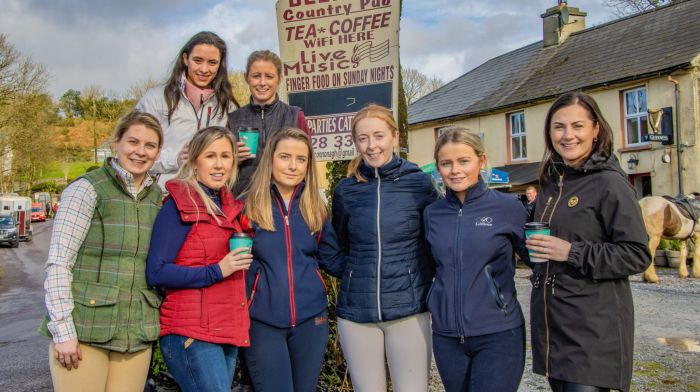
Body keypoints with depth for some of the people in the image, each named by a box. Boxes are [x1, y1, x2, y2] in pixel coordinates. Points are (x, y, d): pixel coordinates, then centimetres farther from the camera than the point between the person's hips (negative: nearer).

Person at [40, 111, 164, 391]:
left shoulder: (158, 197, 10)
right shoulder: (87, 188, -6)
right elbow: (58, 263, -10)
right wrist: (63, 330, -14)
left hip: (138, 334, 5)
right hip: (84, 331, -4)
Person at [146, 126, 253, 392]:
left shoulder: (230, 206, 12)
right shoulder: (179, 206, -9)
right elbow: (156, 273, -15)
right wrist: (217, 271, -19)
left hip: (229, 334, 7)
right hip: (191, 335, -7)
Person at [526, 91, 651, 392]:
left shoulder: (610, 183, -10)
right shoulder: (550, 182, 11)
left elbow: (637, 255, -14)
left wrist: (573, 253, -20)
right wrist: (533, 248, 7)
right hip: (550, 321, 7)